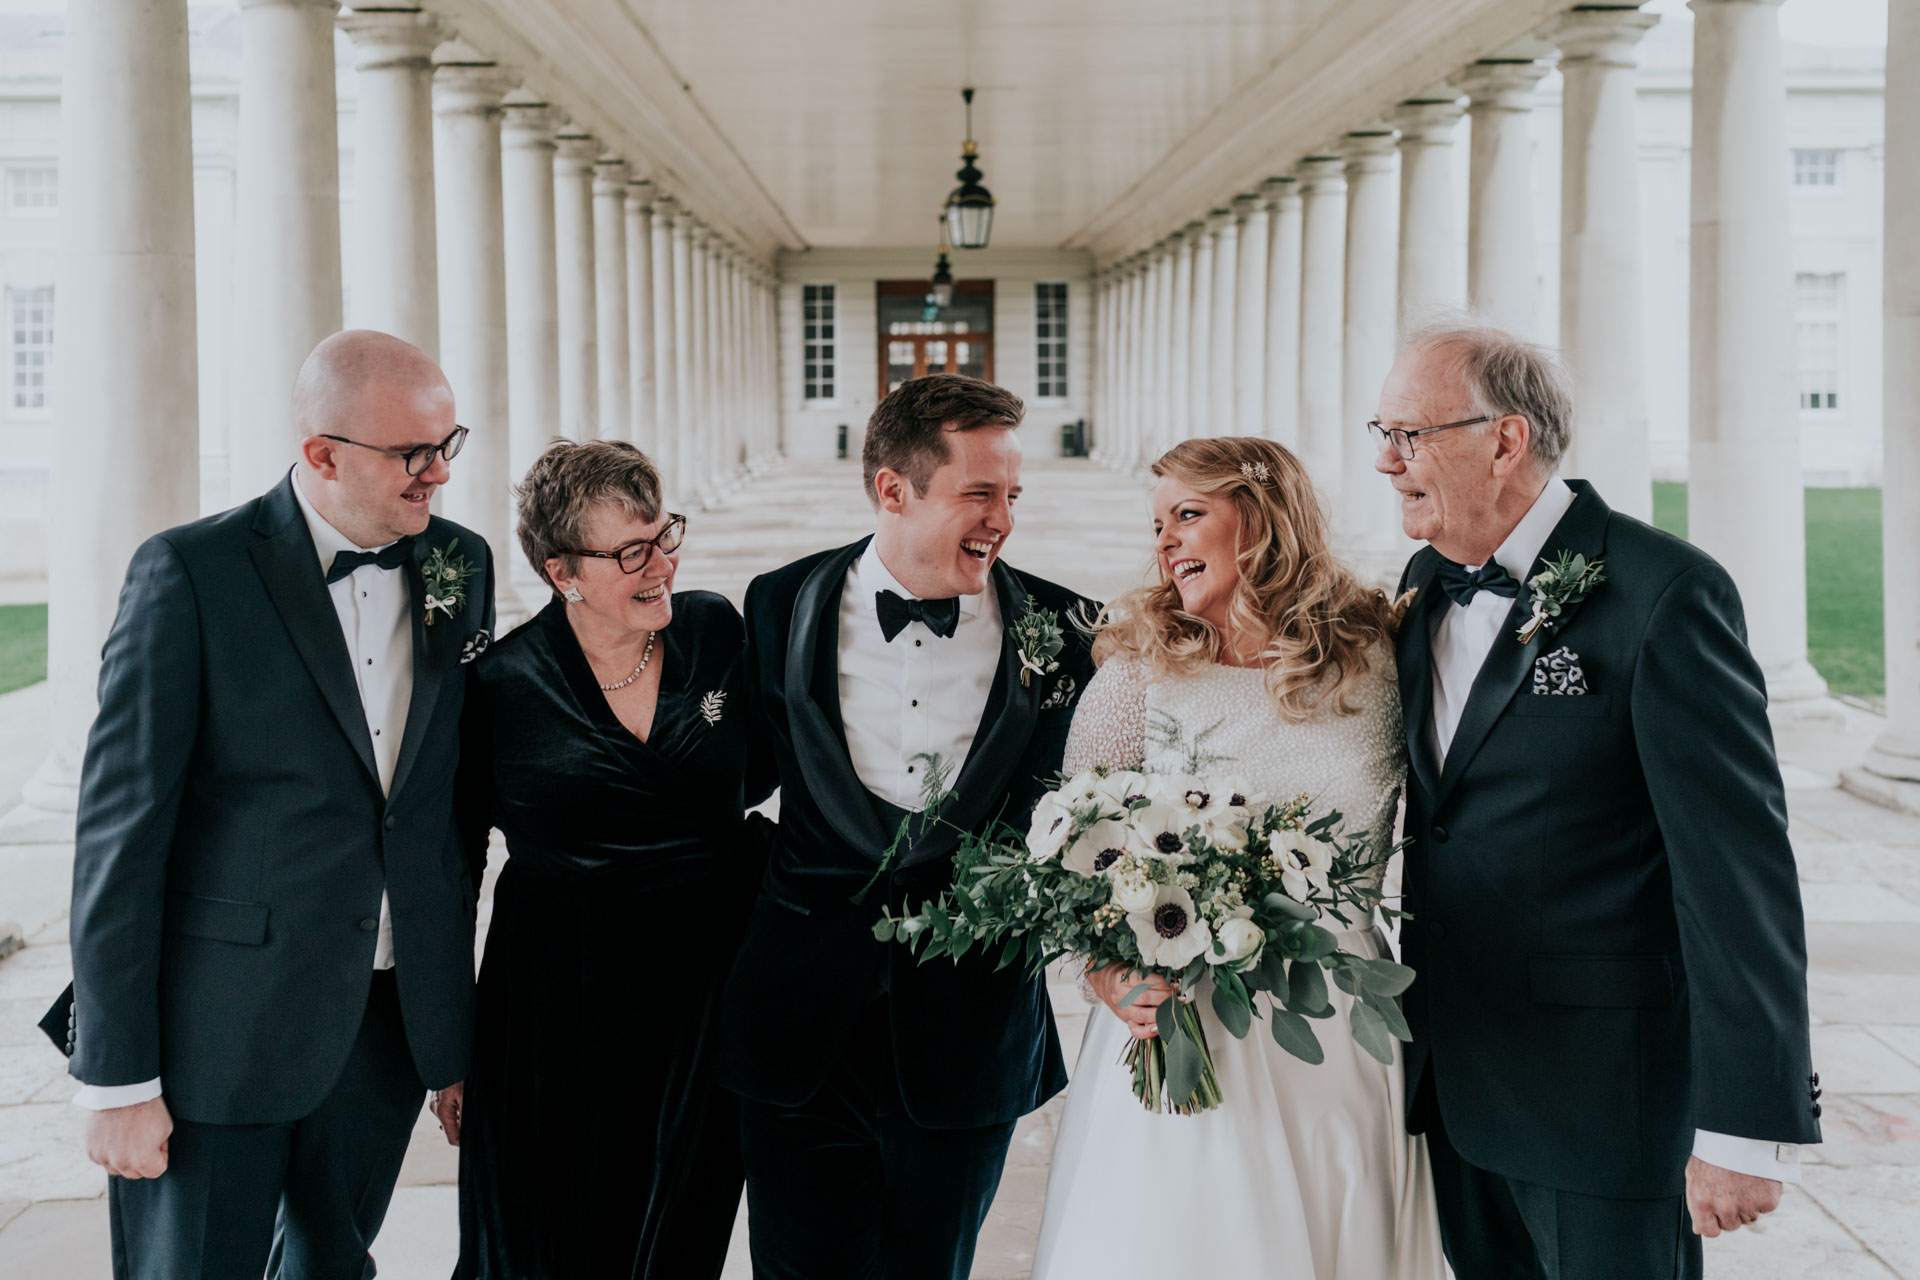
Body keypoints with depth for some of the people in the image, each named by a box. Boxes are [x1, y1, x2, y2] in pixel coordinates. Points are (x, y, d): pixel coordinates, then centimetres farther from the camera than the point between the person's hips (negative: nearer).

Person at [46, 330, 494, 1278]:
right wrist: (117, 1079, -12)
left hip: (391, 1018, 5)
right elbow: (121, 827, -12)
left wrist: (452, 1011, 12)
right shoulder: (191, 573, -12)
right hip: (220, 1031, -5)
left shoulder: (461, 566, 4)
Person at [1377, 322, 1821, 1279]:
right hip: (1454, 1080, 7)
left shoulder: (1664, 592, -16)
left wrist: (1746, 1126, -19)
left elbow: (1737, 866, -18)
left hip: (1602, 1093, -6)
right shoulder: (1427, 582, 7)